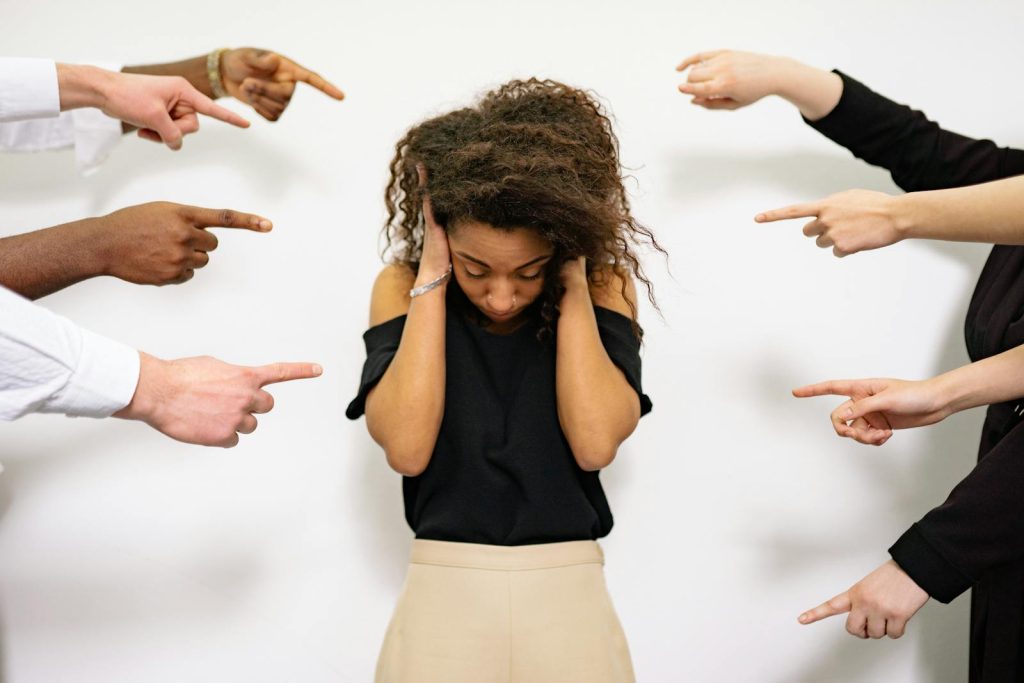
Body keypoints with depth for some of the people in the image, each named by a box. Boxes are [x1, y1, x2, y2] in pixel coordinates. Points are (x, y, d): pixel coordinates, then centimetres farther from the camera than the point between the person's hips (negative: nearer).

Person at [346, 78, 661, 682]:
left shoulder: (603, 284, -3)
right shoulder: (404, 287, -3)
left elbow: (596, 443, -17)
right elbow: (406, 448, -17)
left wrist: (573, 283, -15)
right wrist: (433, 278, -15)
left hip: (570, 594, 0)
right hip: (444, 592, 0)